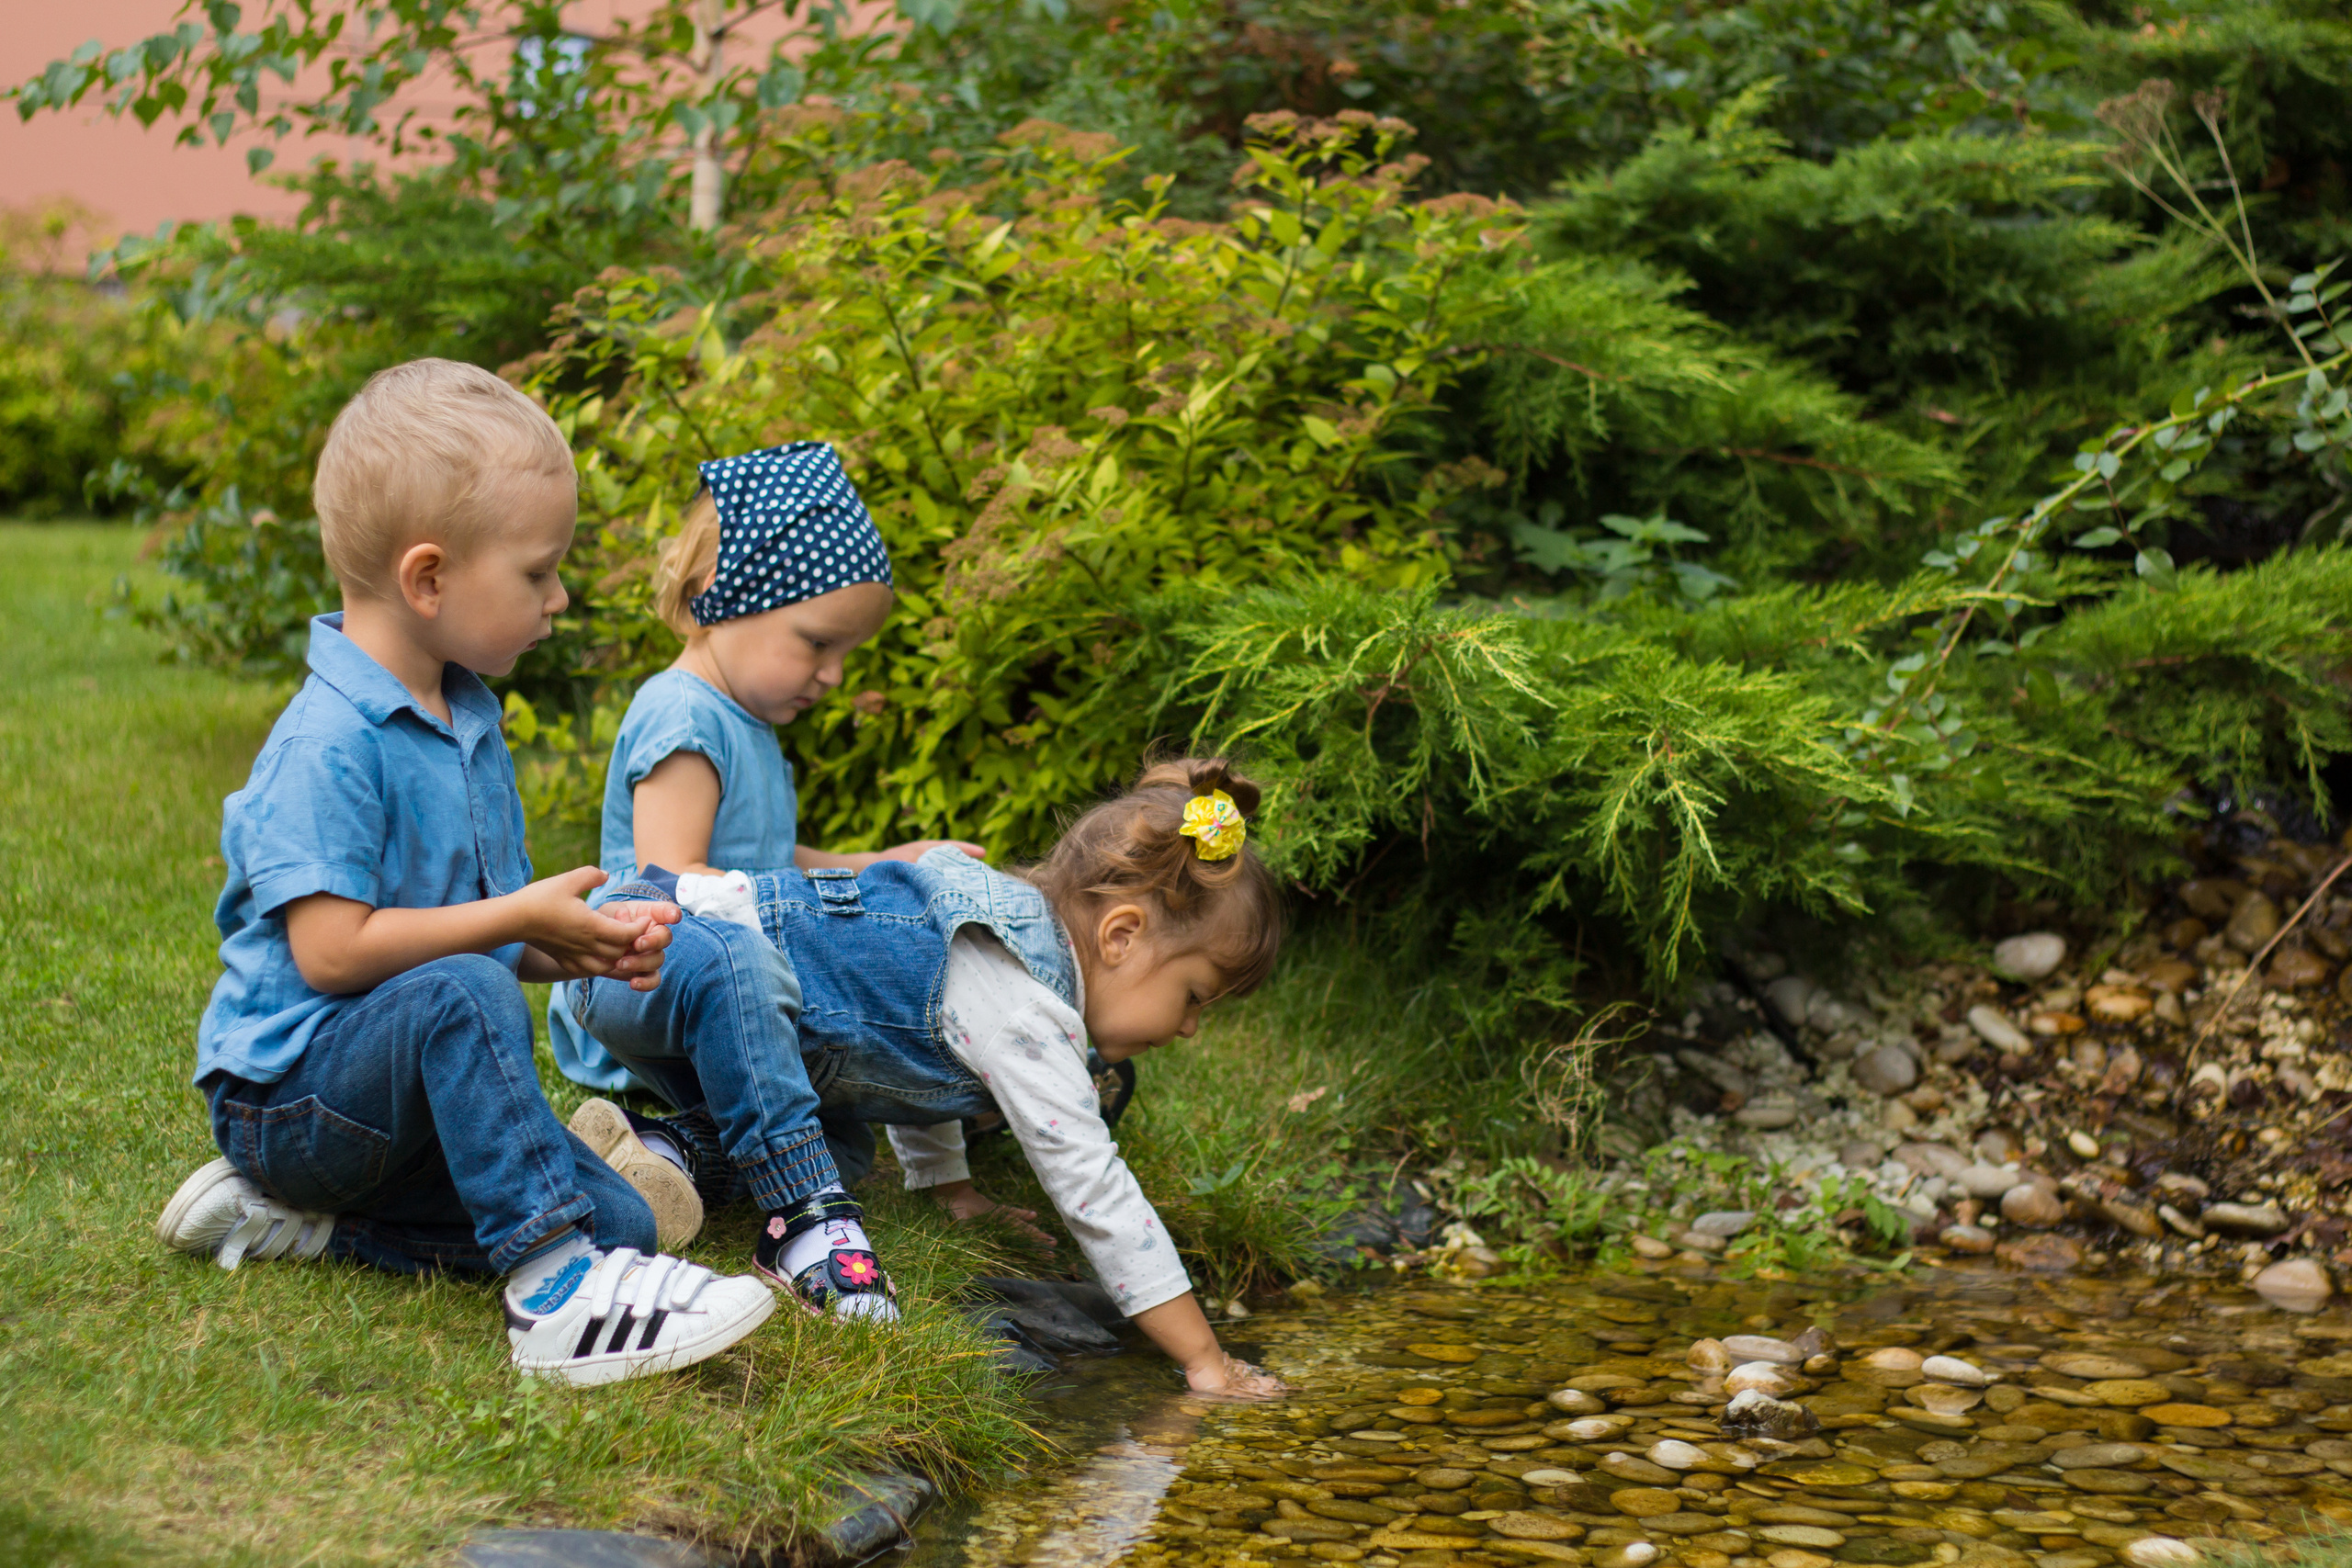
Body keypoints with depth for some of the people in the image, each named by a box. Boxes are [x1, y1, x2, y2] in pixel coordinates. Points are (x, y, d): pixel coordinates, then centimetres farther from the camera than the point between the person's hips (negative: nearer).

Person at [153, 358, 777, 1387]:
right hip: (289, 1092, -9)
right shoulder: (327, 743, -20)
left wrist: (583, 949, -5)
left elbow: (497, 937, 16)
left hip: (409, 1094, 9)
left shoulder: (470, 721, 9)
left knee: (620, 1219, -7)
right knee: (460, 994, -37)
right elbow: (332, 951, -26)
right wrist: (521, 919, -21)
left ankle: (298, 1221, 0)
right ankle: (553, 1287, -36)